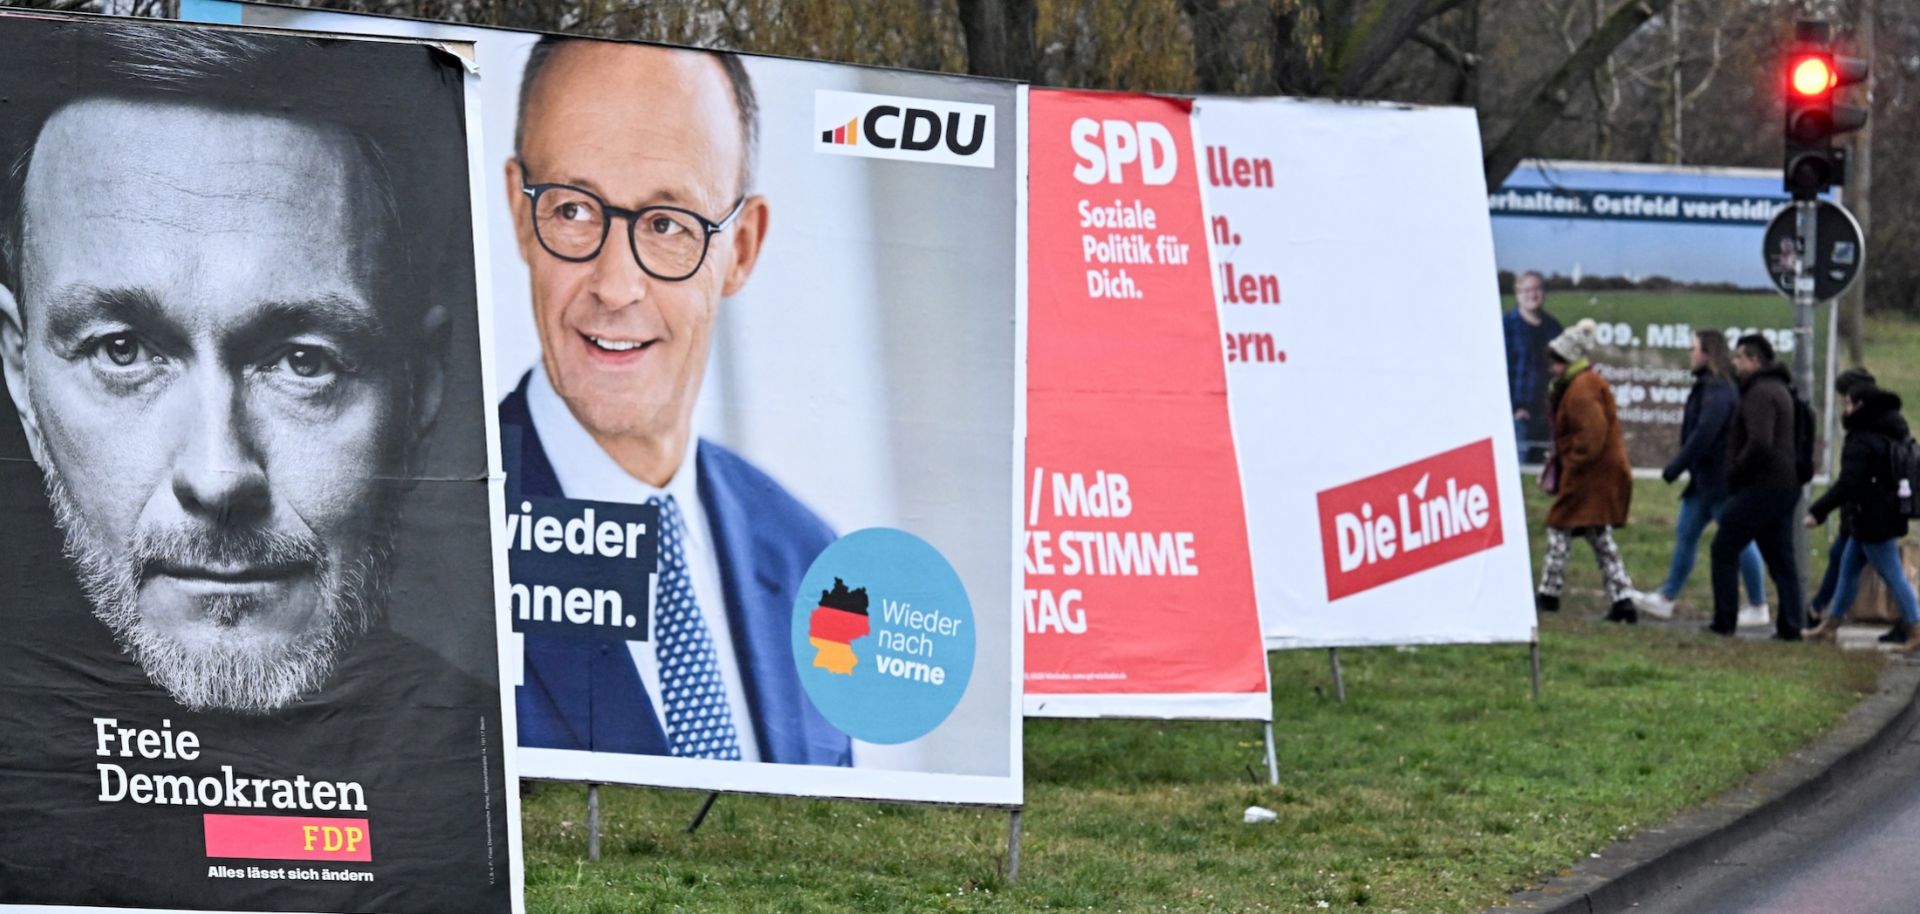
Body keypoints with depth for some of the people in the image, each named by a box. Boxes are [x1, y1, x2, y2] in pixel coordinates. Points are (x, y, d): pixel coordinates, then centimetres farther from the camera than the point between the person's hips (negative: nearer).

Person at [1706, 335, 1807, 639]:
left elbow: (1759, 443, -27)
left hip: (1760, 488, -10)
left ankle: (1724, 622, -1)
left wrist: (1734, 472, -14)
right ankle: (1791, 625, 4)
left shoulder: (1760, 393, -14)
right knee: (1781, 558, 9)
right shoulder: (1780, 389, 19)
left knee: (1724, 550, 0)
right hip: (1786, 486, 10)